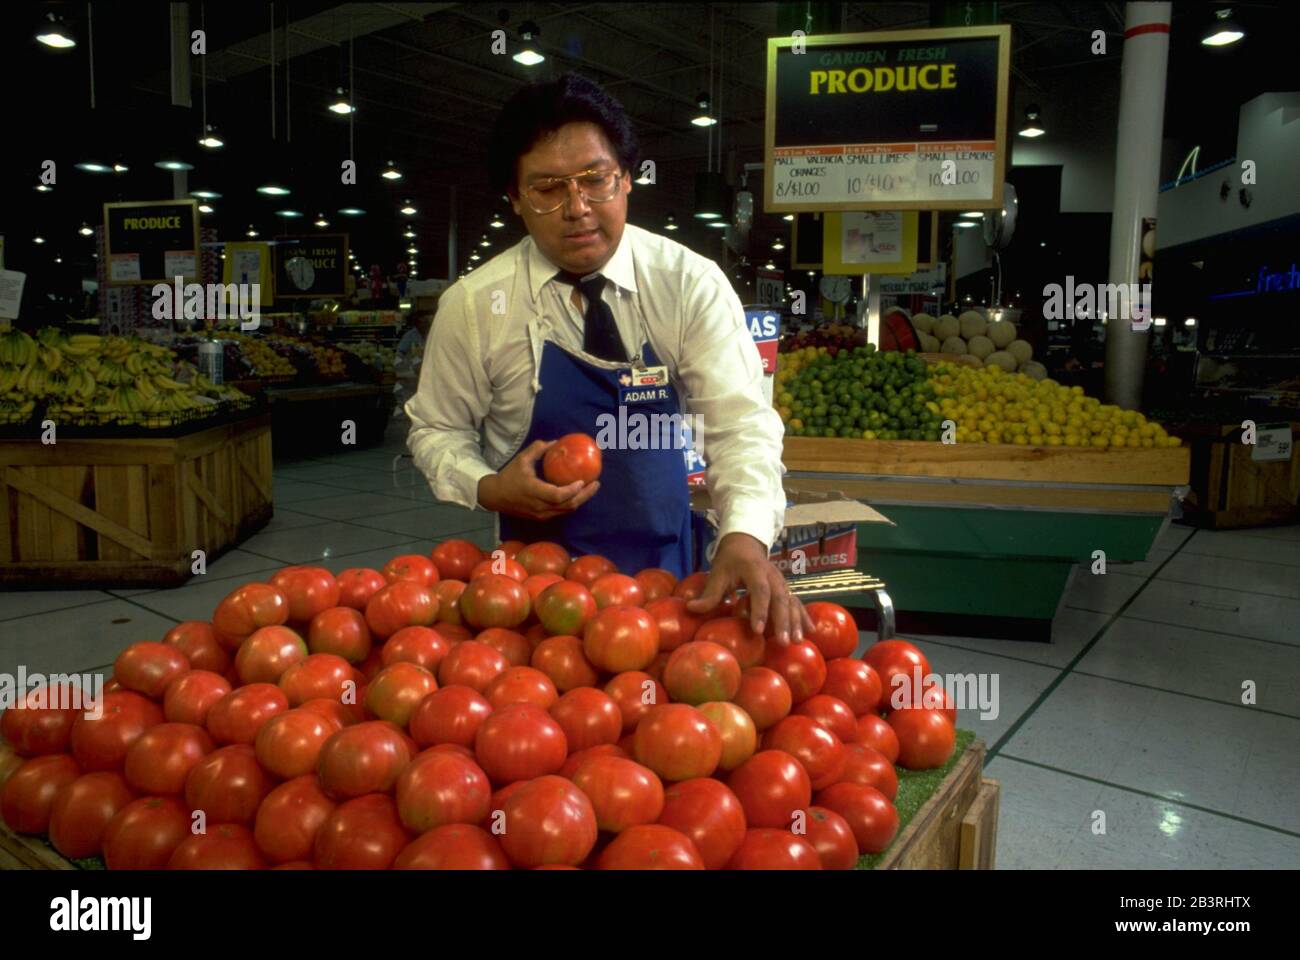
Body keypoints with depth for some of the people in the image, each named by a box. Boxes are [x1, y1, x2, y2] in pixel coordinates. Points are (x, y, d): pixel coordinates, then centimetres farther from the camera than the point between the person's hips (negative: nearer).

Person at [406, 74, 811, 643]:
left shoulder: (691, 285, -12)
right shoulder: (473, 305, -10)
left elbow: (740, 420, -20)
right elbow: (435, 429, 1)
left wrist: (745, 539, -38)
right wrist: (488, 488, -19)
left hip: (664, 571, 1)